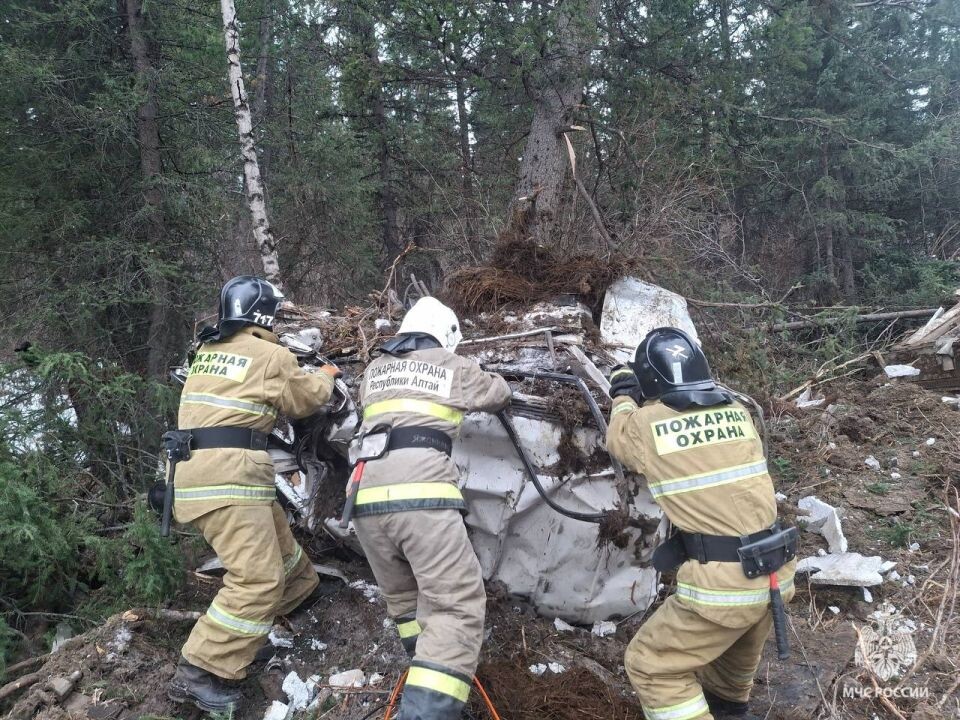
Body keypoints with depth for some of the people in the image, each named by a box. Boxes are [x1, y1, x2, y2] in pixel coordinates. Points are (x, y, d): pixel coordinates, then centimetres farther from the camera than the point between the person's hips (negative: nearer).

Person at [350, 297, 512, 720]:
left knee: (403, 599, 23)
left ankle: (434, 677, 31)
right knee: (457, 607, -4)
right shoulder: (452, 367, 14)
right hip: (421, 494, -5)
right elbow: (499, 395, 31)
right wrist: (497, 384, 54)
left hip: (366, 497, 5)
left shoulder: (375, 370, 23)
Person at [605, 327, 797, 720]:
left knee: (651, 666, 11)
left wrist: (623, 398, 33)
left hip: (720, 581, -6)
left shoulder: (646, 422, -8)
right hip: (776, 572, 7)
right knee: (738, 644, 35)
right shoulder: (737, 412, 4)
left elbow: (617, 439, 16)